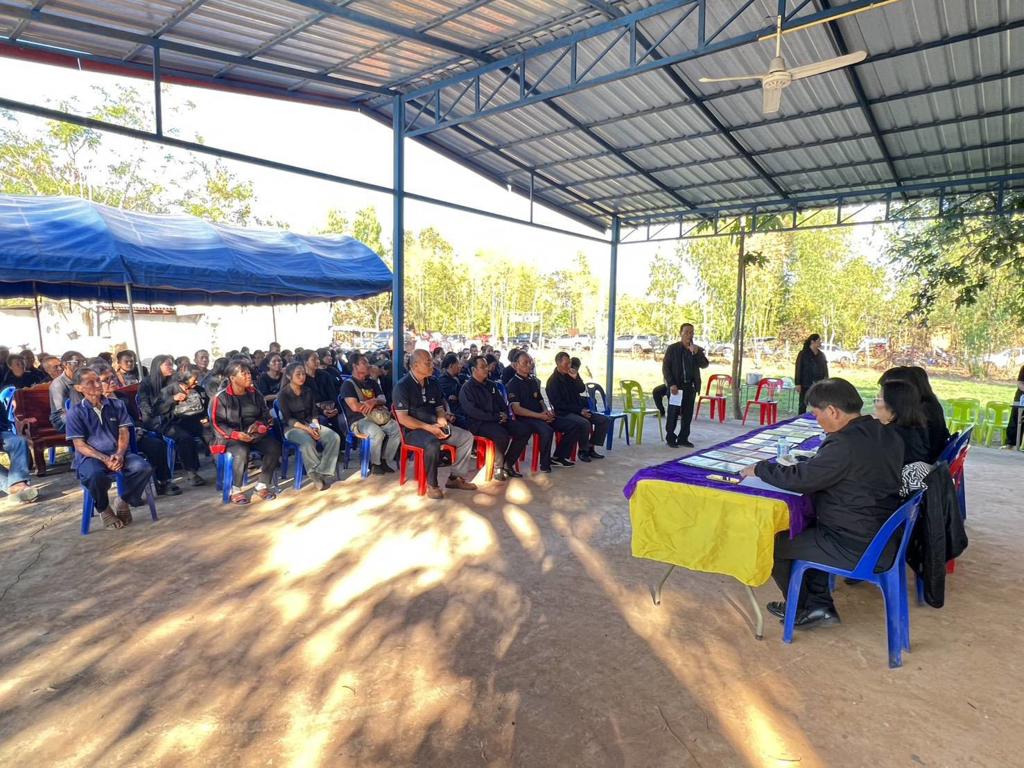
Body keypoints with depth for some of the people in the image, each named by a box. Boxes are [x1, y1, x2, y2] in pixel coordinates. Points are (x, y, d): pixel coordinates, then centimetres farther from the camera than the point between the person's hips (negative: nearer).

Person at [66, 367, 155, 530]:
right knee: (94, 476, -37)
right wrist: (104, 459, -18)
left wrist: (119, 454, -16)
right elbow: (80, 445, -4)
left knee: (144, 467, -27)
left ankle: (124, 502, 1)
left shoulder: (117, 404, 9)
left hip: (118, 454, 3)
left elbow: (124, 433, 4)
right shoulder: (75, 412, 1)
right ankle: (104, 509, -5)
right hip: (90, 457, -2)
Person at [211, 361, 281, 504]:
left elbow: (265, 413, 12)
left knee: (274, 447, -22)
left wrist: (258, 423, -12)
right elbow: (217, 423, -8)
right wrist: (236, 434, -22)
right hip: (231, 436, -4)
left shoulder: (254, 393, 6)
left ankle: (261, 486, -8)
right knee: (242, 453, -36)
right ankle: (235, 490, -14)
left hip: (255, 433, 5)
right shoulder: (222, 397, -7)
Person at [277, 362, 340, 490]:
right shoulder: (283, 394, -5)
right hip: (292, 427, -5)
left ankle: (322, 473, -25)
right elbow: (288, 419, -11)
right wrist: (307, 429, -22)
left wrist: (315, 425, -12)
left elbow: (314, 412, 9)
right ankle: (316, 474, -22)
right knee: (308, 442, -39)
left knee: (334, 437, -23)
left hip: (310, 424, 5)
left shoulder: (308, 391, 11)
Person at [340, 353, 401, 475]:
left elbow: (383, 400, 10)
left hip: (377, 417, 6)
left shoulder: (372, 382, 18)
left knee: (398, 429, -17)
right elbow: (355, 407, -15)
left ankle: (385, 460, -2)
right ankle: (375, 463, -9)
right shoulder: (348, 384, -3)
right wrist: (375, 403, -4)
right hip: (358, 420, -6)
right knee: (378, 433, -34)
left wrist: (373, 402, -14)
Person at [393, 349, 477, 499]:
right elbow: (402, 419, -18)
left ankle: (455, 478, 4)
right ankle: (431, 484, -18)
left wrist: (442, 419, -6)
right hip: (413, 430, -7)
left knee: (467, 437, -4)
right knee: (433, 443, -37)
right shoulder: (403, 386, -12)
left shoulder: (432, 383, 10)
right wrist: (428, 427, -25)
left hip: (434, 425, 8)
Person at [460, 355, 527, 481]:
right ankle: (498, 467, -12)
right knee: (503, 436, -35)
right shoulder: (467, 388, -5)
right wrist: (496, 416, -17)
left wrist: (504, 414, -2)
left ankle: (508, 464, 0)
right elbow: (472, 411, -16)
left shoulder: (490, 385, 18)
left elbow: (502, 403, 22)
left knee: (524, 432, -9)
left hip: (498, 420, 8)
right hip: (479, 423, -8)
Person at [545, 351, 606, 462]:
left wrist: (576, 378, -14)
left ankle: (590, 448, 2)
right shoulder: (552, 381, -10)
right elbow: (558, 404, -15)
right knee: (584, 423, -33)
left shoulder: (570, 376, 10)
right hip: (563, 413, -8)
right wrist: (579, 410, -17)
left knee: (603, 419, -2)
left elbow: (582, 390, 5)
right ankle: (582, 451, -12)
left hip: (578, 410, 8)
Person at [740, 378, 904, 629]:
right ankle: (820, 605, 24)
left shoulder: (846, 444, -28)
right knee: (804, 528, 25)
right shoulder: (886, 435, 1)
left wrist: (760, 468, -8)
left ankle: (800, 608, 25)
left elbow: (800, 479, -23)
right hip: (882, 536, 9)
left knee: (773, 542, 4)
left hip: (856, 547, -9)